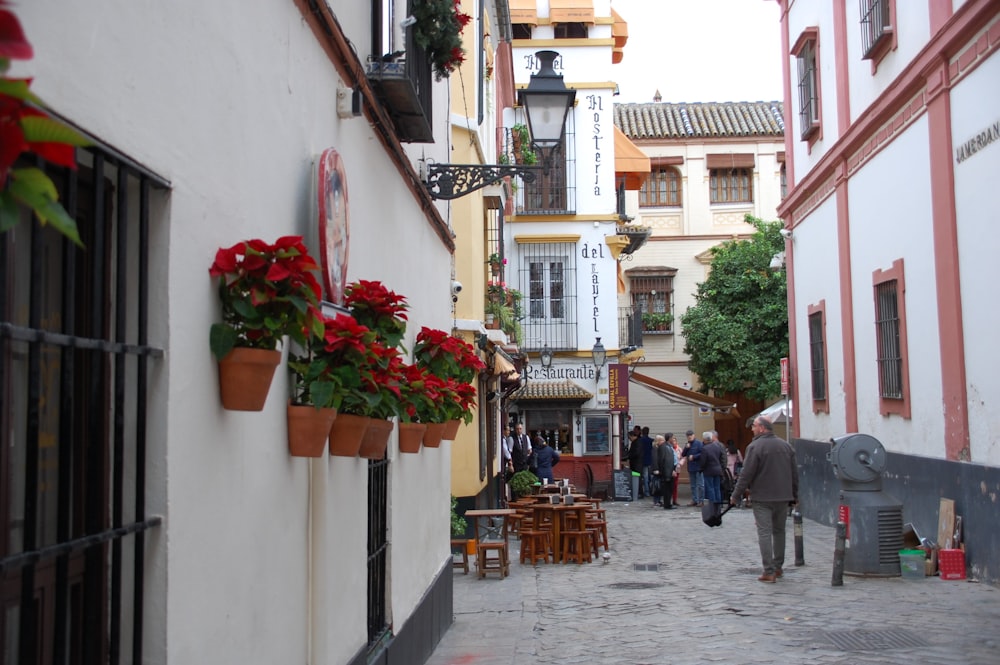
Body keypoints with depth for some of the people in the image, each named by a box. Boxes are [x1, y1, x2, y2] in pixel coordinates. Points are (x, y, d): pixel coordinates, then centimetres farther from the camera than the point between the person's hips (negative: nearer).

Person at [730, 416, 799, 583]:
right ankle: (777, 567, 25)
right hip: (783, 497, 6)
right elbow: (795, 473, 13)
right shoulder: (786, 446, 9)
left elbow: (746, 474, -14)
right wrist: (794, 495, 22)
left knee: (764, 532, -5)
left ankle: (769, 572, -9)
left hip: (762, 497, -6)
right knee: (779, 531, 17)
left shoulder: (755, 446, -12)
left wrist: (736, 495, -6)